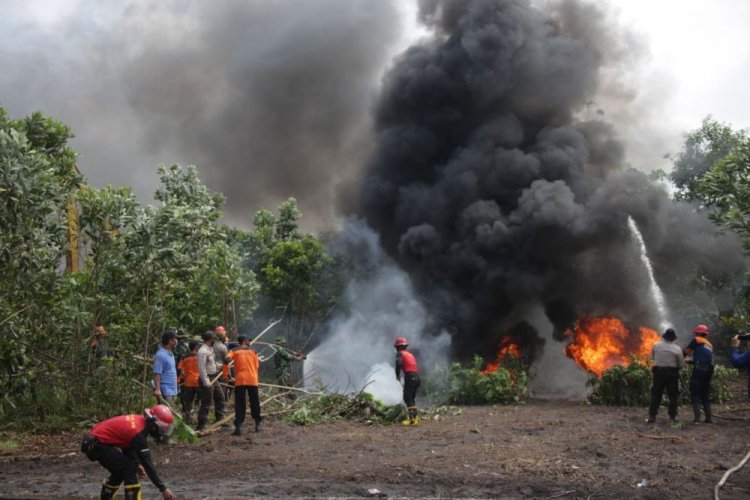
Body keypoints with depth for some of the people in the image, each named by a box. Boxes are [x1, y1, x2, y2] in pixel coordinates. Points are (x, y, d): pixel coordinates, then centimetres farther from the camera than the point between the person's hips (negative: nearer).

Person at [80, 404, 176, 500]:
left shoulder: (139, 420, 4)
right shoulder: (138, 432, -22)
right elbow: (147, 462, -21)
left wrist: (137, 464, 12)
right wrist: (163, 489, -19)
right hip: (96, 444, -10)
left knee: (120, 470, 20)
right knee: (129, 468, -12)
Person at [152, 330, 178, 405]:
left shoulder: (170, 354, 15)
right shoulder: (160, 355, -16)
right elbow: (157, 373, -20)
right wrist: (157, 389, -25)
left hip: (172, 390, 10)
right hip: (165, 390, -10)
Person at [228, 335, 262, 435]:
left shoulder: (235, 351, 6)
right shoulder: (252, 351, 8)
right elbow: (257, 366, 6)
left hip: (240, 380, -1)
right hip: (252, 380, 1)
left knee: (239, 404, 0)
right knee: (254, 402, 14)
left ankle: (238, 427, -10)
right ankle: (257, 425, 22)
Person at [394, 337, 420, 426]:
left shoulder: (400, 354, 3)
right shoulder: (411, 354, 26)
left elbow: (399, 363, -17)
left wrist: (397, 375, -5)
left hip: (409, 376, -8)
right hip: (417, 377, 8)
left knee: (407, 398, -6)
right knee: (412, 398, 19)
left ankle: (412, 419, -13)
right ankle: (415, 416, 21)